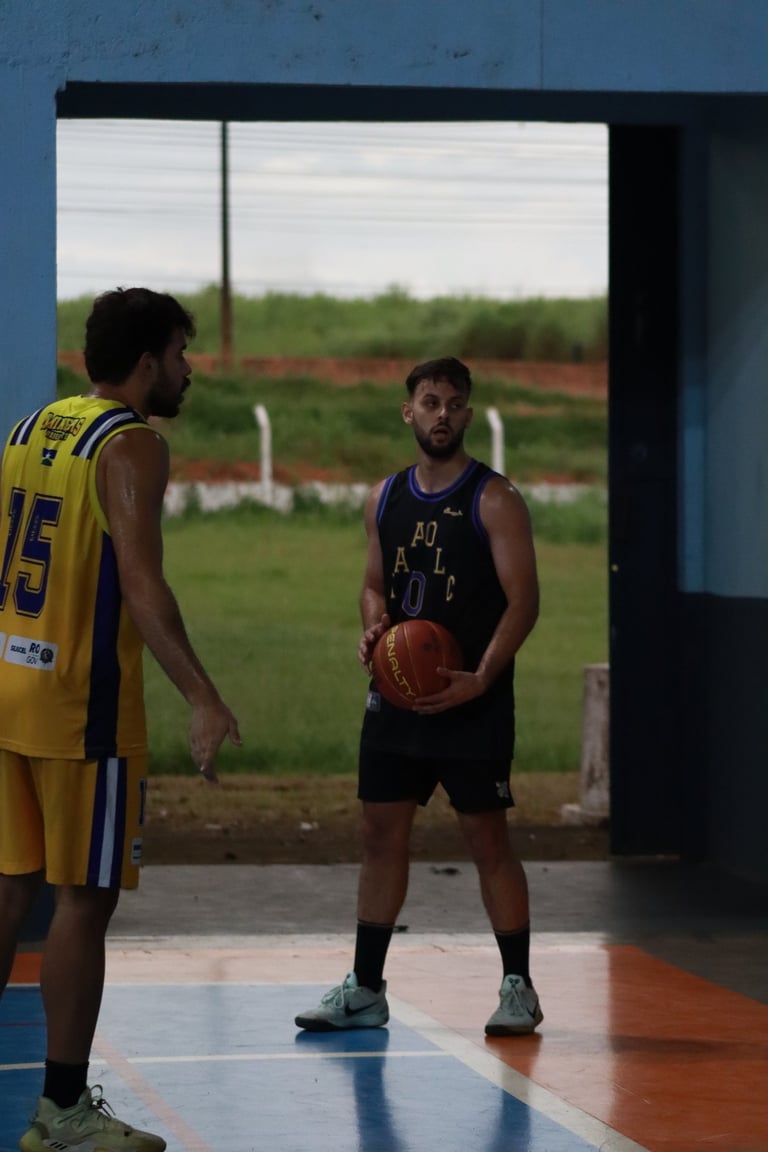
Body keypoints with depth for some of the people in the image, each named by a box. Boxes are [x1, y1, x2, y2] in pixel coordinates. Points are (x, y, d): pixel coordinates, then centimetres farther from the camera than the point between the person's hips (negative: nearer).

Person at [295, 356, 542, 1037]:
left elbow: (524, 600, -11)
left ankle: (518, 988, 7)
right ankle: (366, 990, 14)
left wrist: (480, 679, -22)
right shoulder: (385, 499, 10)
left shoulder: (494, 500, -7)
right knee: (382, 833, 7)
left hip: (471, 699, -5)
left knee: (488, 838, -2)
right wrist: (375, 624, -3)